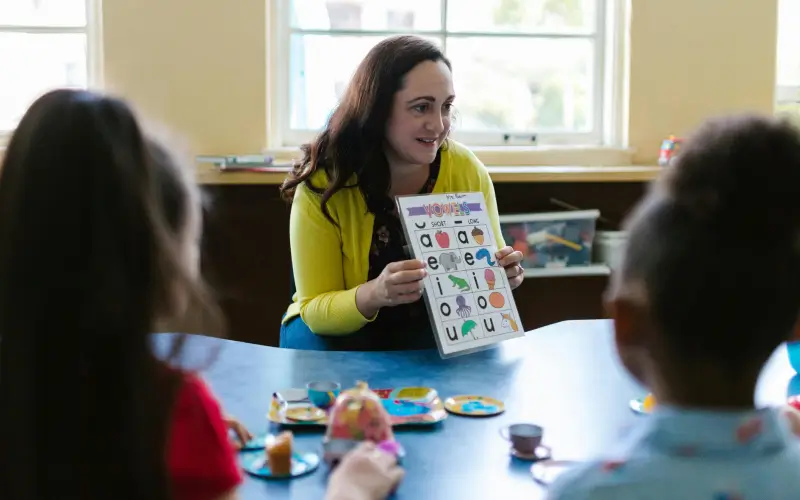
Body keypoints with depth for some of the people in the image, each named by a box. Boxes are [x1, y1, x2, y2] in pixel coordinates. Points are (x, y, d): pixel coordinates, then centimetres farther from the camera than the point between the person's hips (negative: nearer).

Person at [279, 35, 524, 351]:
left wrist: (501, 275, -26)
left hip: (440, 332, 2)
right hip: (339, 331, -1)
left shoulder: (467, 172, -14)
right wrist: (373, 294, -40)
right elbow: (314, 310, -19)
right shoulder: (324, 183, -21)